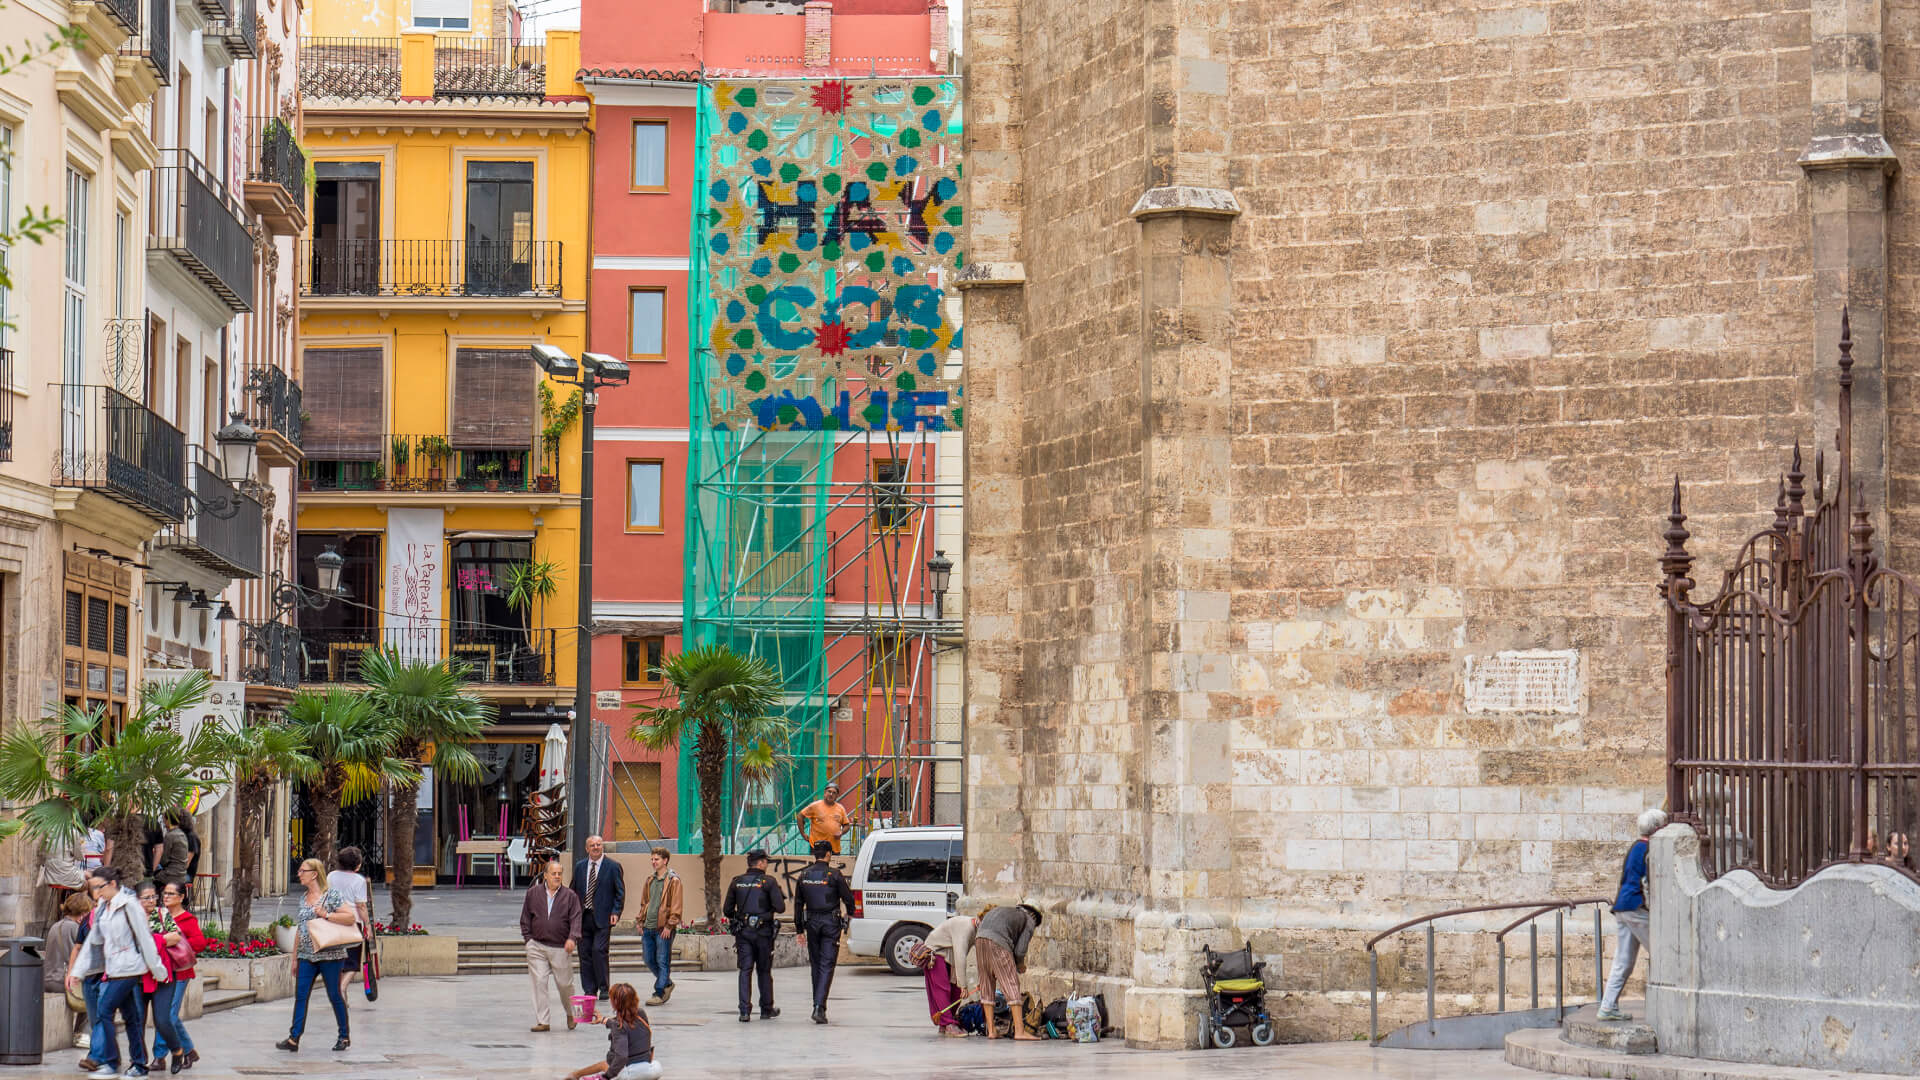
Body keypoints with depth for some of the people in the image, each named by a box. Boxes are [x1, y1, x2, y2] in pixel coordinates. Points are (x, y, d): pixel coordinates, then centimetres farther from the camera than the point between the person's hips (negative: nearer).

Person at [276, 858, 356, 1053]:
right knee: (300, 996, -2)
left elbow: (350, 918, -13)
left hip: (329, 955, -6)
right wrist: (295, 958, 18)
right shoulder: (303, 899, 15)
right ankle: (293, 1038, -5)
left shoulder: (332, 896, -6)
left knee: (334, 996, 1)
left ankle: (344, 1037, 13)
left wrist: (326, 915, -20)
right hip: (306, 956, 6)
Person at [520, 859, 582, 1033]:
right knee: (539, 983, -4)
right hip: (537, 947, 1)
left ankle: (570, 1014, 29)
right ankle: (542, 1022, 0)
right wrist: (528, 938, 3)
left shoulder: (570, 896, 4)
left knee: (565, 984, 4)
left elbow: (575, 919, -2)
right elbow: (525, 918, 12)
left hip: (560, 948, -1)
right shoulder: (533, 893, 7)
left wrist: (572, 938, -18)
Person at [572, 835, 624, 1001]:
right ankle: (589, 990, 11)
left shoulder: (613, 867, 1)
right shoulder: (579, 867, 12)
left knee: (598, 950, -14)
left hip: (602, 917, -4)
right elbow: (574, 891, 16)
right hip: (583, 917, 4)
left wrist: (616, 912, -10)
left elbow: (620, 892, 1)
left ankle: (603, 988, -3)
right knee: (585, 953, 4)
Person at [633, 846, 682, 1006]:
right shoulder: (650, 881, 16)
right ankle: (667, 983, 29)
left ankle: (660, 994, 0)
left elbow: (676, 906, -9)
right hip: (648, 928, 7)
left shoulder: (673, 881, -5)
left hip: (663, 928, -7)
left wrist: (669, 926, -15)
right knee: (649, 960, 10)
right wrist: (640, 921, 13)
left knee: (662, 962, -4)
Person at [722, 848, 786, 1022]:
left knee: (745, 971, 2)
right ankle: (766, 1009, 19)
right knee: (764, 971, 10)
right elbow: (780, 908, -12)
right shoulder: (769, 882, -7)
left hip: (743, 932, 2)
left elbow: (727, 910, 7)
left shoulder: (736, 882, 5)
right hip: (763, 932, -2)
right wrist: (781, 896, 10)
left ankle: (745, 1011, -8)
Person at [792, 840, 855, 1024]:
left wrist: (799, 929, 15)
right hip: (830, 923, -4)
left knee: (816, 965, 15)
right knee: (827, 965, -5)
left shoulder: (804, 875, 4)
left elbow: (798, 903, 9)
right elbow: (848, 897, -4)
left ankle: (818, 1005, 21)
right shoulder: (834, 875, -9)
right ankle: (819, 1006, -19)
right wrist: (850, 913, 19)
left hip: (812, 922, 4)